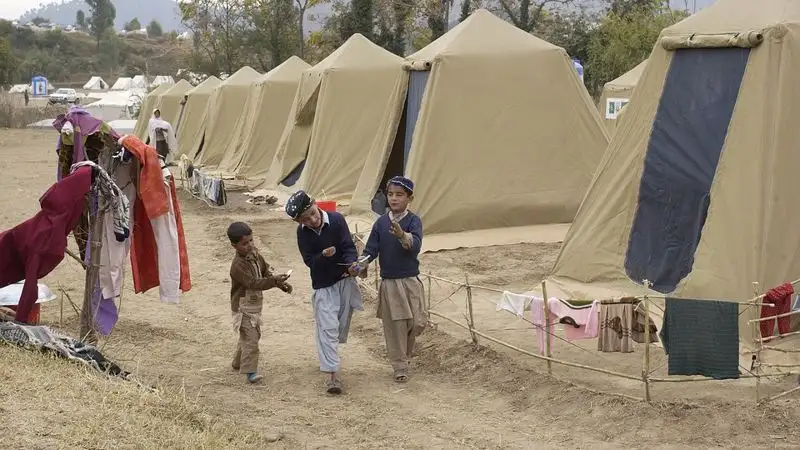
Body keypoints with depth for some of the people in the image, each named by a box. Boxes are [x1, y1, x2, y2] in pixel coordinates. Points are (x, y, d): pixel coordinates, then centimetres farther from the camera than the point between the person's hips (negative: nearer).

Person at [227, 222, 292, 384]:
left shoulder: (254, 252, -1)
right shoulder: (238, 265, -27)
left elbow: (265, 270, 10)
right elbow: (254, 283, -34)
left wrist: (281, 284, -2)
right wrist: (275, 280, -44)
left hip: (255, 303, 9)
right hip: (243, 306, -9)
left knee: (254, 334, 21)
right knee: (250, 337, -12)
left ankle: (238, 363, 37)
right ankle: (250, 371, -9)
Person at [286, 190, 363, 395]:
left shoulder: (336, 220, -14)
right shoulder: (302, 232, -9)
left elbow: (349, 246, -15)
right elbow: (309, 261, -10)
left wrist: (350, 265, -34)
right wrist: (323, 256, -31)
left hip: (345, 280, 1)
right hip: (323, 284, -1)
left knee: (342, 323, 12)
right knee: (327, 327, -10)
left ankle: (329, 354, 38)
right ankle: (331, 372, -12)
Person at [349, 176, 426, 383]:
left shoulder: (413, 221, -8)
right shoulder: (381, 222, 1)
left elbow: (415, 246, -24)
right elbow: (371, 249, 0)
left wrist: (402, 235, -44)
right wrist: (361, 264, -20)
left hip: (410, 281, -2)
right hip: (389, 283, 2)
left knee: (417, 322, -1)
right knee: (394, 327, 5)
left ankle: (406, 351, 31)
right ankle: (400, 367, 19)